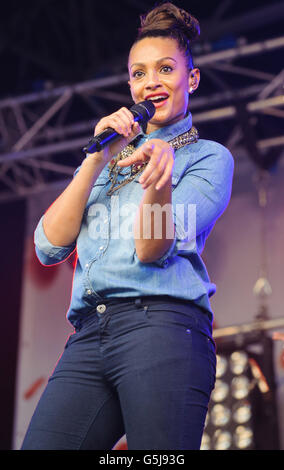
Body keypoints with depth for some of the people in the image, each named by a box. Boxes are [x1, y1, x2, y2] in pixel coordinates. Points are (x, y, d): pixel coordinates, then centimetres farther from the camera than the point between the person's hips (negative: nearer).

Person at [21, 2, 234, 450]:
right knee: (37, 446, -10)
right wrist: (98, 158, 6)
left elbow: (152, 249, -5)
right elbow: (49, 247, 11)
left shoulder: (208, 157, 11)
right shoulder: (107, 159, 25)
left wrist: (159, 180, -25)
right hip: (88, 337, 4)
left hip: (161, 325, -4)